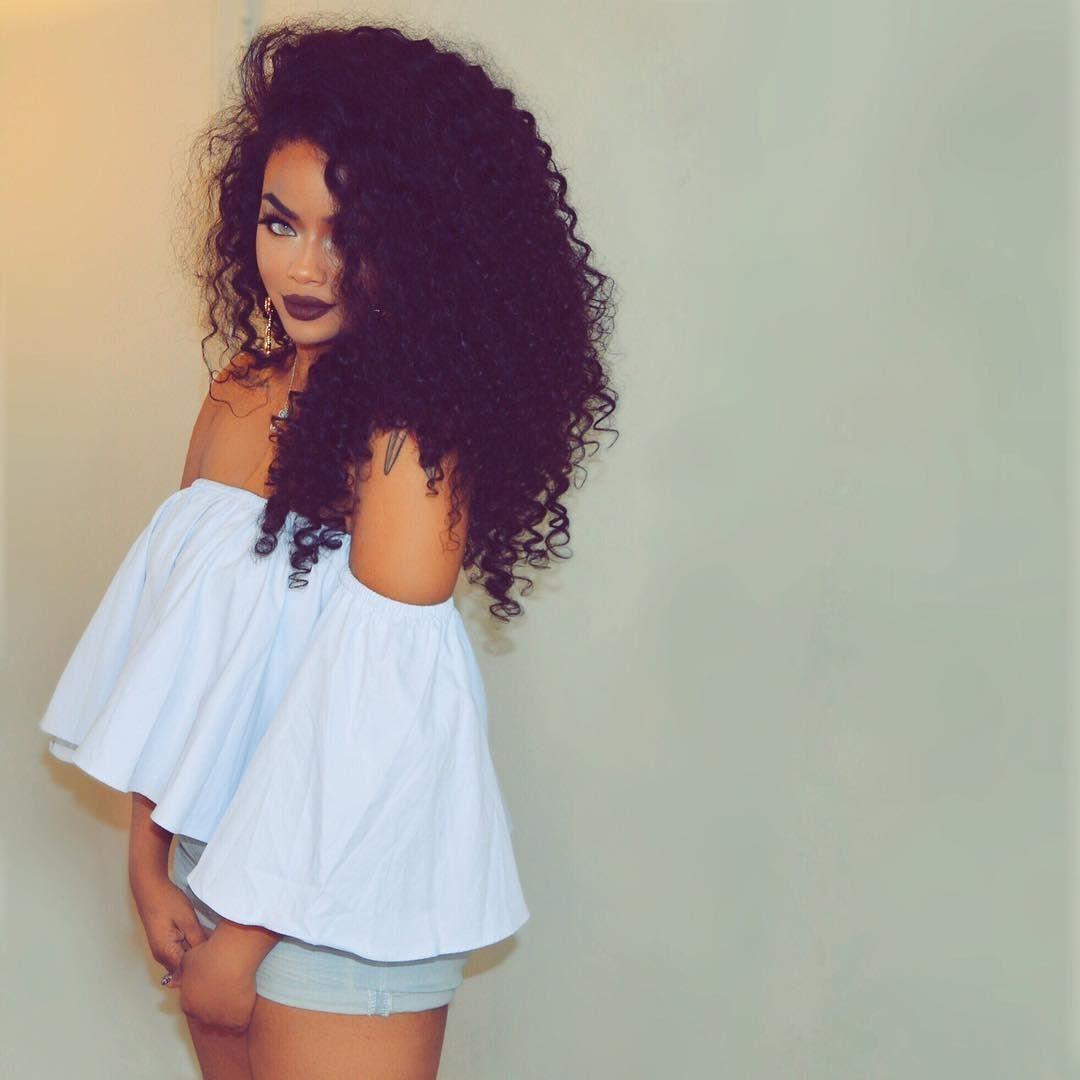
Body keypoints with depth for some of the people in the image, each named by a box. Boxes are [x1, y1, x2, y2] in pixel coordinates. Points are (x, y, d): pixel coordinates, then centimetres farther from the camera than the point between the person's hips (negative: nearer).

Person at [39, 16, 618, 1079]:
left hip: (341, 890, -6)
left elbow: (372, 716, -20)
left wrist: (246, 934, -13)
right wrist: (147, 857, 2)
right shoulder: (237, 395, 2)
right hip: (208, 847, 6)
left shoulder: (412, 432, -19)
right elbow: (169, 654, 6)